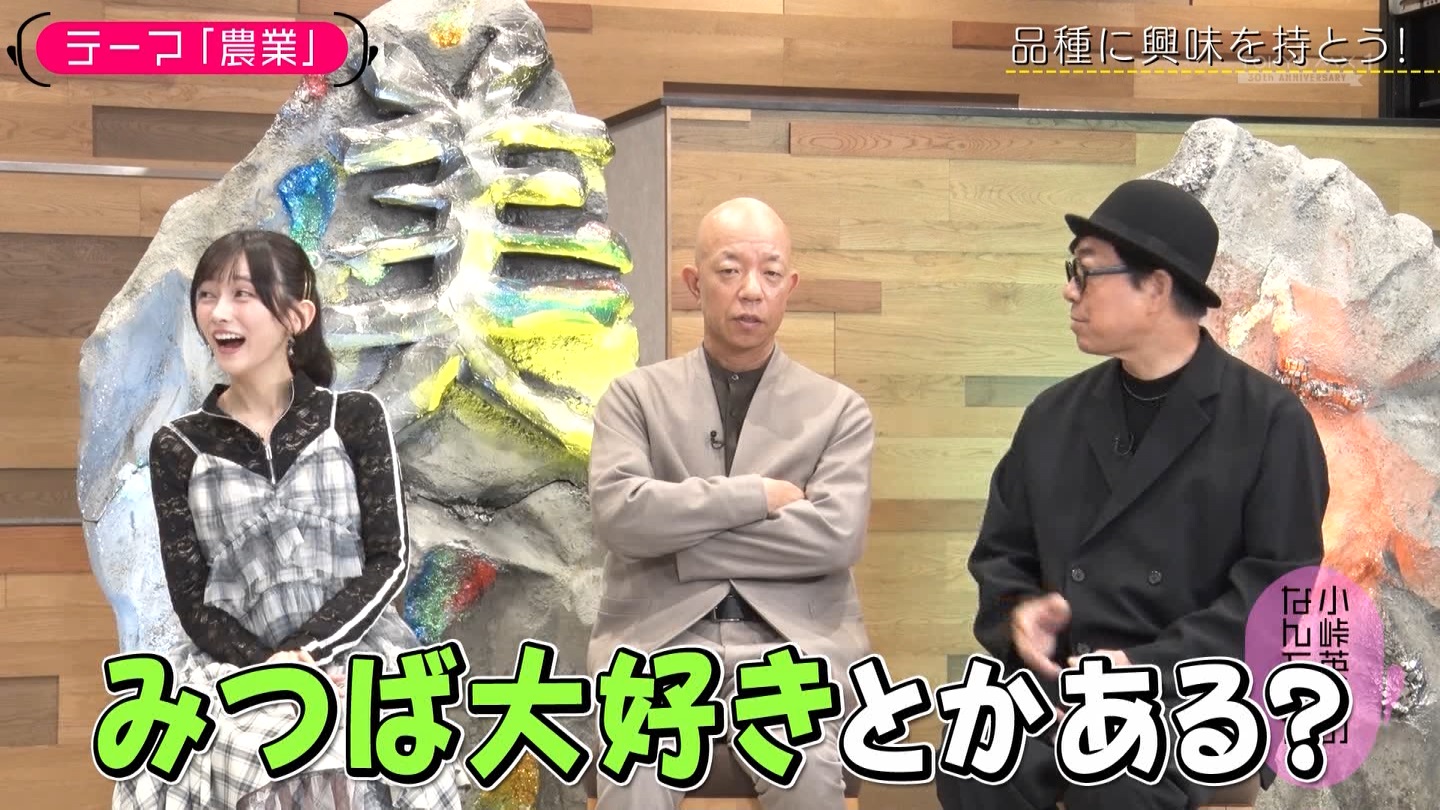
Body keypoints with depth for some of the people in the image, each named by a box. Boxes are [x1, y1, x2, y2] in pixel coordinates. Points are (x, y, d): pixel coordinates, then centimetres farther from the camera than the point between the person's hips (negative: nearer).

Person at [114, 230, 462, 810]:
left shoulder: (355, 417, 4)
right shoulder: (178, 448, 6)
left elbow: (389, 562, -1)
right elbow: (192, 599, 3)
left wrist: (301, 652, -12)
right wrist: (269, 667, -13)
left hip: (360, 665, -1)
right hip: (238, 674, 1)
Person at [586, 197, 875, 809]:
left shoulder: (840, 411, 11)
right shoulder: (636, 396, 11)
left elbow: (837, 535, -6)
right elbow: (619, 515, -7)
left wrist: (676, 540, -6)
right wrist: (759, 495, -6)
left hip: (790, 646, 1)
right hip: (659, 641, 0)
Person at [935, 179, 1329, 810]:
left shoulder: (1271, 422, 0)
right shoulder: (1054, 416, 14)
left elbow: (1278, 586, -6)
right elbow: (1002, 550, 21)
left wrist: (1149, 666, -17)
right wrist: (1018, 613, -3)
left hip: (1193, 684, -3)